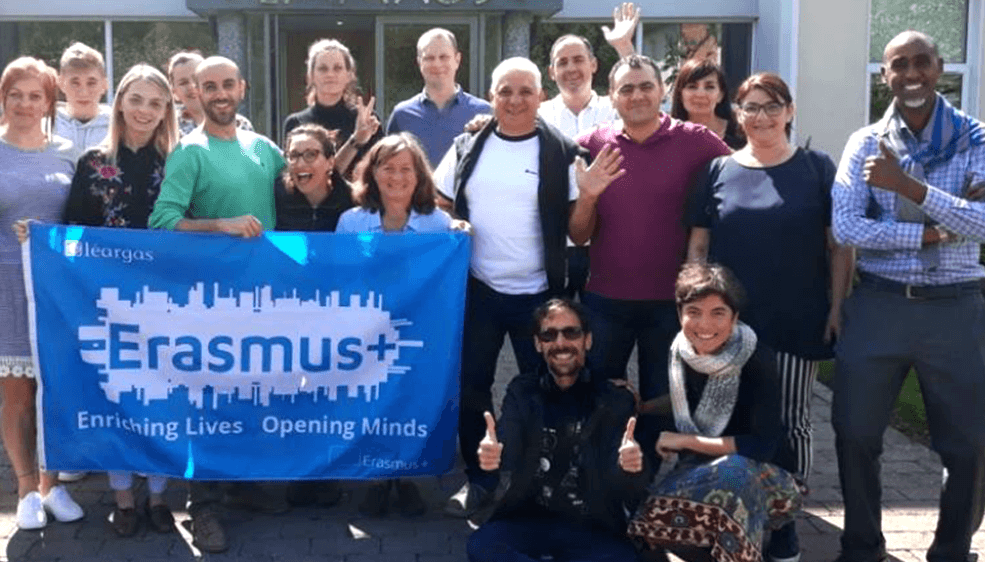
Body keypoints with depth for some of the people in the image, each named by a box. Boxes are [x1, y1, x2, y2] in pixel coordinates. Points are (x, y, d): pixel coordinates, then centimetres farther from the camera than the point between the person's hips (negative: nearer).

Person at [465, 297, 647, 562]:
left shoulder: (614, 400, 1)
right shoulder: (522, 392, 5)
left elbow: (627, 492, -8)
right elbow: (507, 455, -12)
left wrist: (630, 468, -33)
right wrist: (492, 455, -37)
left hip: (592, 528, 0)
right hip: (527, 518, 1)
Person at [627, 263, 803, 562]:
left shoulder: (757, 361, -18)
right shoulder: (679, 352, -4)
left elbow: (763, 445, -21)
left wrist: (686, 441, -18)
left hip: (757, 473, -4)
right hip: (699, 470, 4)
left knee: (732, 472, -38)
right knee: (655, 514, -26)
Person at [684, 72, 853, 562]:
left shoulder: (817, 169, 1)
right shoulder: (719, 170, 5)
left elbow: (839, 245, 1)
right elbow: (697, 247, 7)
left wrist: (837, 307, -5)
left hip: (798, 323, -1)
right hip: (727, 322, 1)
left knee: (790, 423, 6)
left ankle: (783, 522, 22)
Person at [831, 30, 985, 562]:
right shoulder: (865, 143, 1)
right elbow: (845, 227, -11)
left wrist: (908, 185, -24)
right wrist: (931, 233, -15)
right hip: (877, 305, 1)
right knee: (855, 433, 8)